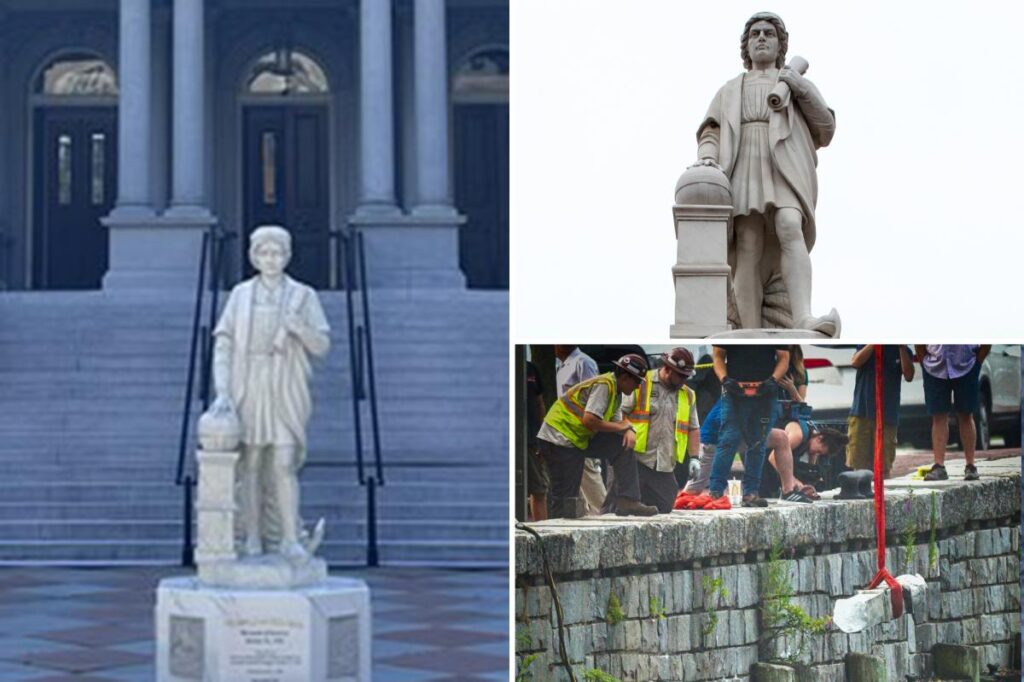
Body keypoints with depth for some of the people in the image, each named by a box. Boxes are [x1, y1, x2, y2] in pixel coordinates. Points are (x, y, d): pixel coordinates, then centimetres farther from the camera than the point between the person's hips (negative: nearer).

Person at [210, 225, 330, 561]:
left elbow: (322, 347, -1)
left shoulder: (303, 296, 2)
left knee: (284, 464, -9)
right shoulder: (240, 295, 5)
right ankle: (253, 538, 9)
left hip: (285, 391, -1)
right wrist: (222, 391, -9)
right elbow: (223, 345, 2)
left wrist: (300, 328, -21)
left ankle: (290, 540, -6)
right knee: (250, 464, 3)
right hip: (246, 389, 1)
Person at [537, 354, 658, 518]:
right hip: (559, 438, -9)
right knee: (566, 494, -8)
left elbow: (616, 422, 9)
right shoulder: (604, 385, -20)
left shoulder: (616, 392, 10)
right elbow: (589, 420, -30)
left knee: (623, 447, -2)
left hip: (581, 438, 9)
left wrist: (627, 430, -14)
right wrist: (619, 427, -17)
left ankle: (627, 502, -3)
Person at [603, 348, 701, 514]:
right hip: (634, 459, -5)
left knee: (663, 509, 1)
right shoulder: (640, 384, -1)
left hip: (665, 467, 5)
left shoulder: (688, 395, 15)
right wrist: (628, 429, -23)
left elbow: (693, 429, 19)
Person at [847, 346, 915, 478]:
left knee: (884, 466, 0)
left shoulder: (902, 350, 7)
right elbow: (856, 361, -12)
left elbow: (909, 376, -7)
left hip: (888, 415, 1)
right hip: (861, 411, 0)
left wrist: (902, 348, -13)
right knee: (858, 462, -1)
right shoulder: (866, 344, 7)